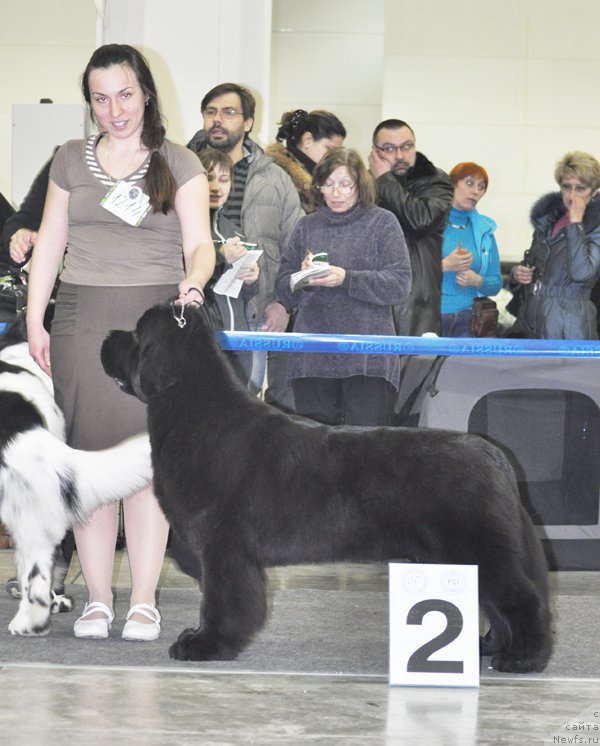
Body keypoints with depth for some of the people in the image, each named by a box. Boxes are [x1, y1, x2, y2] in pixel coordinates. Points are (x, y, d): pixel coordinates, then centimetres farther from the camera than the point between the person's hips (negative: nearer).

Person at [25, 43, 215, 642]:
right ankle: (97, 599, 4)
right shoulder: (71, 160, 14)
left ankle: (144, 602, -1)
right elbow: (50, 244, 13)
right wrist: (34, 321, 4)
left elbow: (199, 243, 0)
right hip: (83, 320, 2)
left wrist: (193, 283, -22)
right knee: (89, 458, -2)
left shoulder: (179, 165, 8)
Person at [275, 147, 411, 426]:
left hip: (369, 359, -3)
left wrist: (347, 279, -16)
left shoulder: (382, 222, 6)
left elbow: (400, 284, -5)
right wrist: (304, 280, -8)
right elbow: (283, 287, 14)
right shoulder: (307, 226, 16)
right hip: (313, 359, 3)